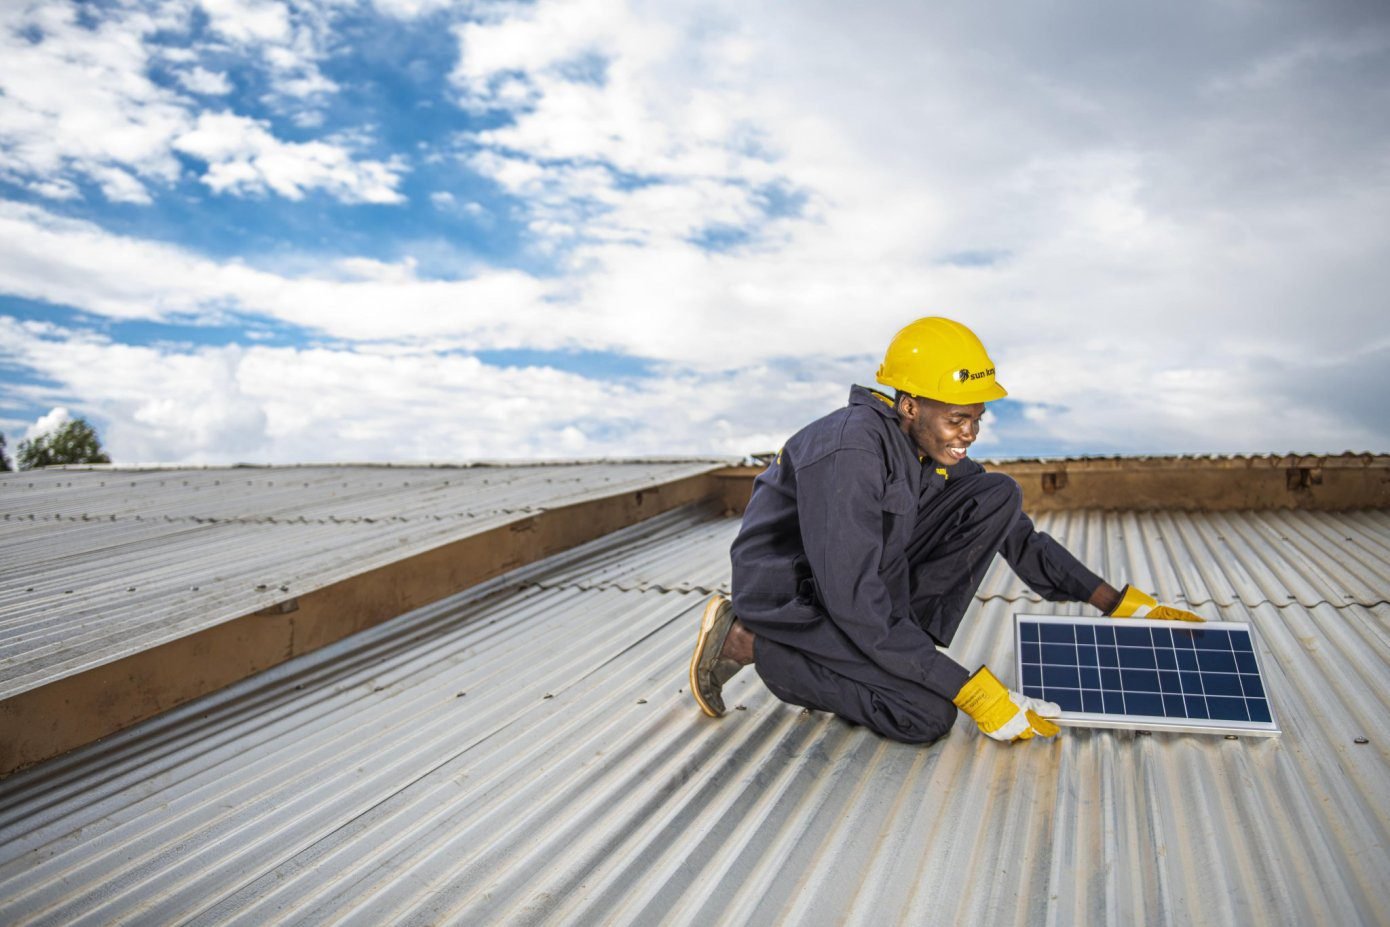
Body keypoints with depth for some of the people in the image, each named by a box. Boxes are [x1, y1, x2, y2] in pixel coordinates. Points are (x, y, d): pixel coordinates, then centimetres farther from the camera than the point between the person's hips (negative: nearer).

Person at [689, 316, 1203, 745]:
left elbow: (1019, 536, 7)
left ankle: (896, 647, -2)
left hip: (867, 578, 8)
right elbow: (855, 605, -31)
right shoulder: (848, 452, -30)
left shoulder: (934, 445, -2)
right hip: (793, 600, -7)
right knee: (927, 715, -25)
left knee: (999, 497, -2)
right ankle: (744, 642, -8)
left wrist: (1121, 604, 2)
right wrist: (970, 691, -29)